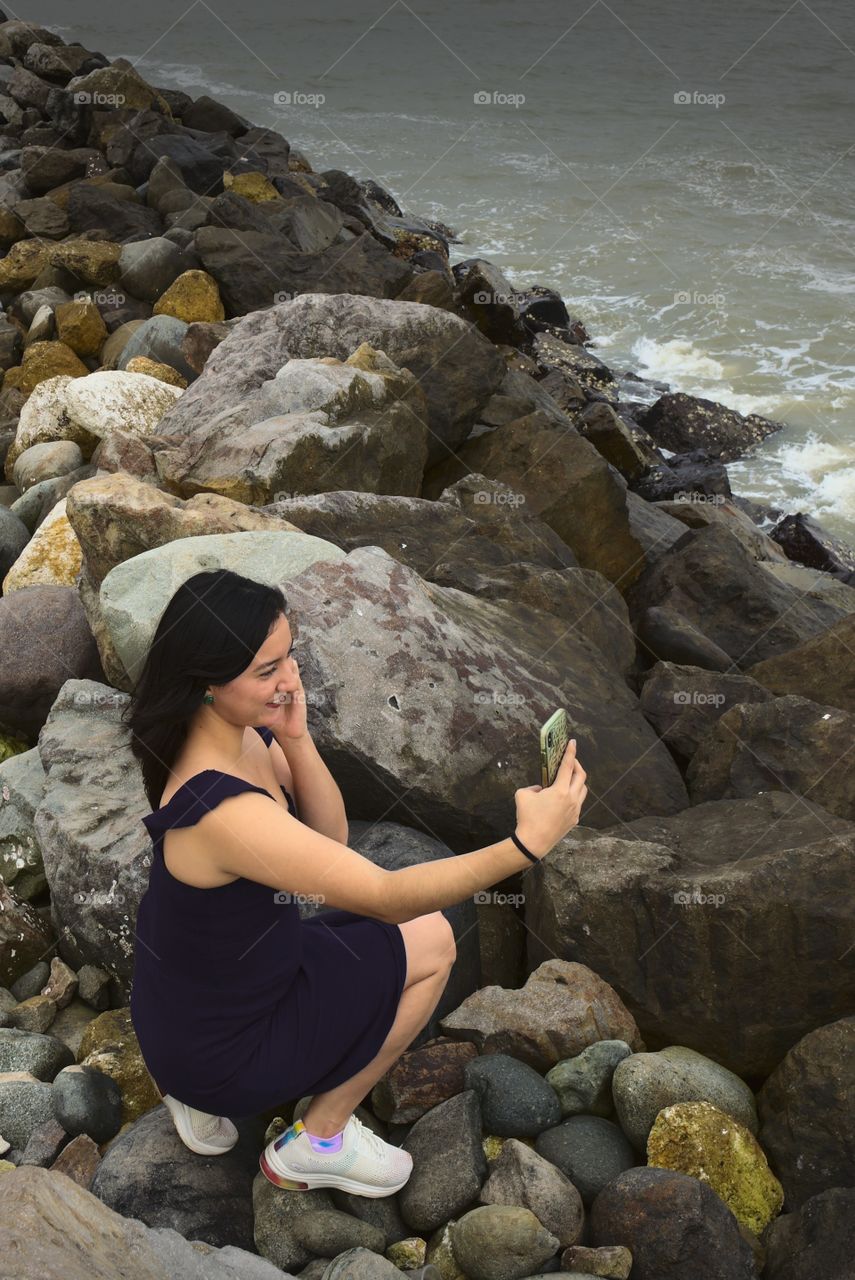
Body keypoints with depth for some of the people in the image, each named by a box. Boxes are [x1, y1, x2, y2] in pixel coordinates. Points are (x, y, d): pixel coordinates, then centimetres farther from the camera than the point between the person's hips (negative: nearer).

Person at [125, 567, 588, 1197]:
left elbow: (331, 837, -3)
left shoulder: (239, 732, -9)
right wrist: (527, 843, -41)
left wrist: (295, 737, -19)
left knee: (424, 932, 20)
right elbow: (386, 896, -34)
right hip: (217, 1049, -8)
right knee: (431, 942, 1)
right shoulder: (223, 812, -37)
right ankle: (318, 1142, 14)